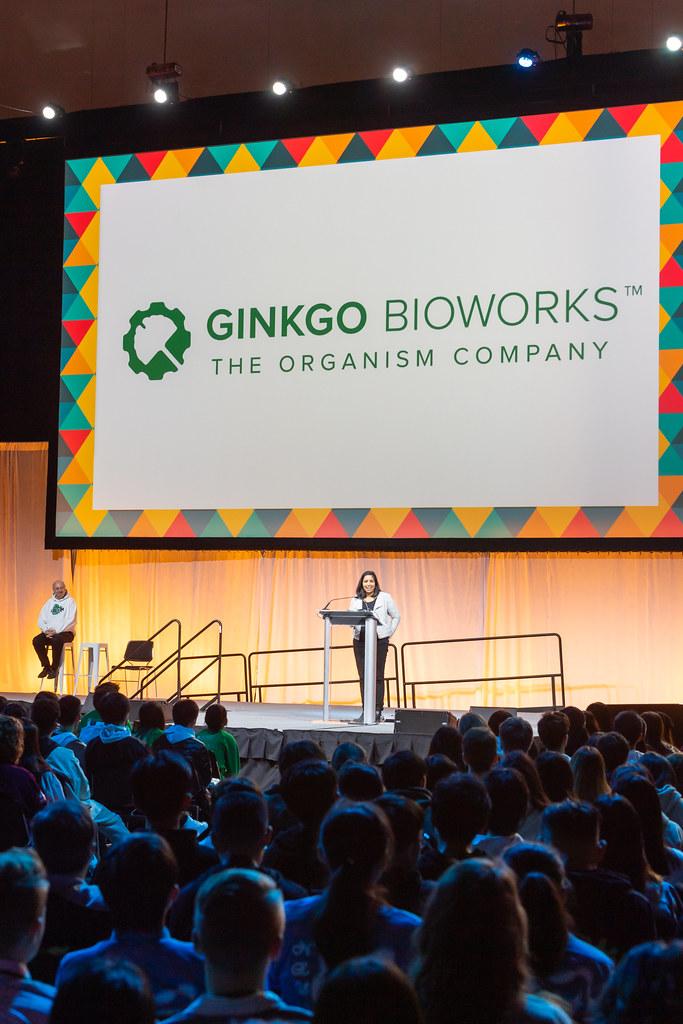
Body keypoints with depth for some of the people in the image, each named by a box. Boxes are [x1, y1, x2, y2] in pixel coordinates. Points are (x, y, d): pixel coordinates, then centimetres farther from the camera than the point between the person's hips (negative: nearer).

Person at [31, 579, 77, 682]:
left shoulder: (70, 601, -1)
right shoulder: (49, 602, 14)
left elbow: (70, 621, -12)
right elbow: (41, 620, 9)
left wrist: (56, 631, -19)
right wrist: (46, 629, -12)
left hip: (65, 632, -5)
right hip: (49, 632, 5)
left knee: (56, 640, -37)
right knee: (36, 640, -22)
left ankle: (55, 668, -21)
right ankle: (46, 666, -9)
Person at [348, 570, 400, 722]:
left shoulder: (385, 598, 6)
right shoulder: (355, 601, 13)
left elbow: (396, 617, 8)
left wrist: (389, 633, 1)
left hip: (379, 640, -2)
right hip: (360, 640, 3)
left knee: (378, 676, -2)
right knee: (363, 676, 1)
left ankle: (378, 710, -1)